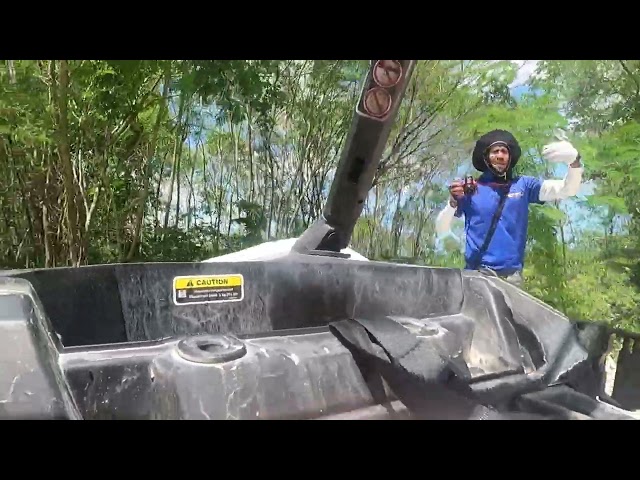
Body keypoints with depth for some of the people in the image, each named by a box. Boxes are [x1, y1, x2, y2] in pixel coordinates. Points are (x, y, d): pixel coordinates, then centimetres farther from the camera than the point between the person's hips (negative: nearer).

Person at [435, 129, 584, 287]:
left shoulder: (523, 185, 9)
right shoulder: (471, 189, 4)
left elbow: (567, 189, 1)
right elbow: (441, 229, 3)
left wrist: (574, 161, -19)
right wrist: (453, 202, -16)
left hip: (511, 274, 2)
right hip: (477, 271, -1)